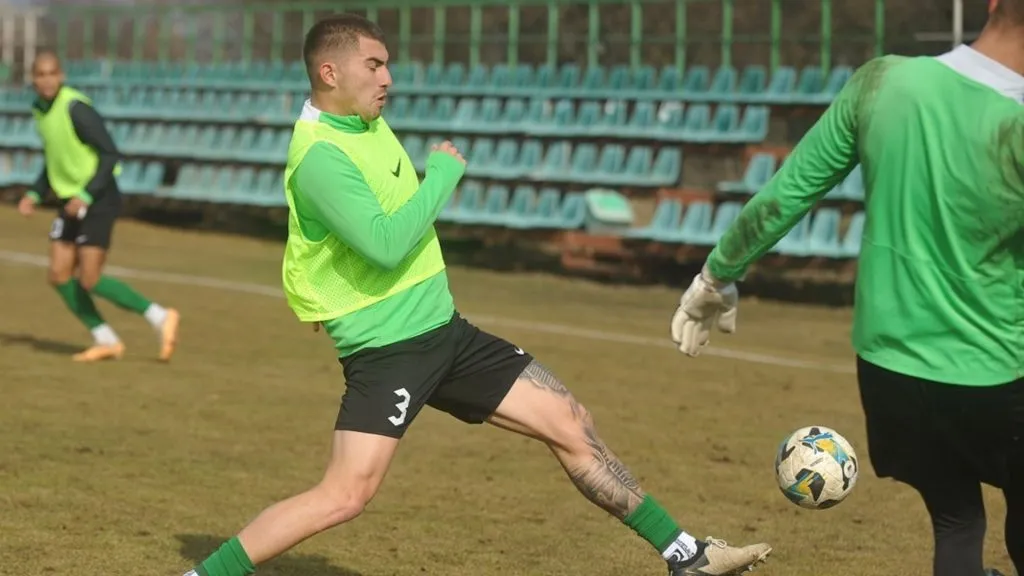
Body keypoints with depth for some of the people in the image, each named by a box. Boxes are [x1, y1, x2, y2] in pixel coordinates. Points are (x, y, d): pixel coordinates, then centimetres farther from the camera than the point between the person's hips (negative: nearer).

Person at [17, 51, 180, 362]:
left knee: (89, 281, -11)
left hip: (97, 201, -8)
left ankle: (159, 317, 1)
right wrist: (35, 194, 8)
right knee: (60, 276, 2)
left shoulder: (76, 108, -19)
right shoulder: (40, 110, 7)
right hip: (70, 202, 8)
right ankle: (106, 340, 12)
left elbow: (111, 155, -19)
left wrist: (86, 196, -26)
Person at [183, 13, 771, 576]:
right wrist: (444, 171, -19)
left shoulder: (370, 123, 10)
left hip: (445, 331, 9)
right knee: (346, 495, -18)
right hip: (386, 349, -9)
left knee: (573, 425, 6)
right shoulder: (320, 156, -19)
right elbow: (386, 245, -30)